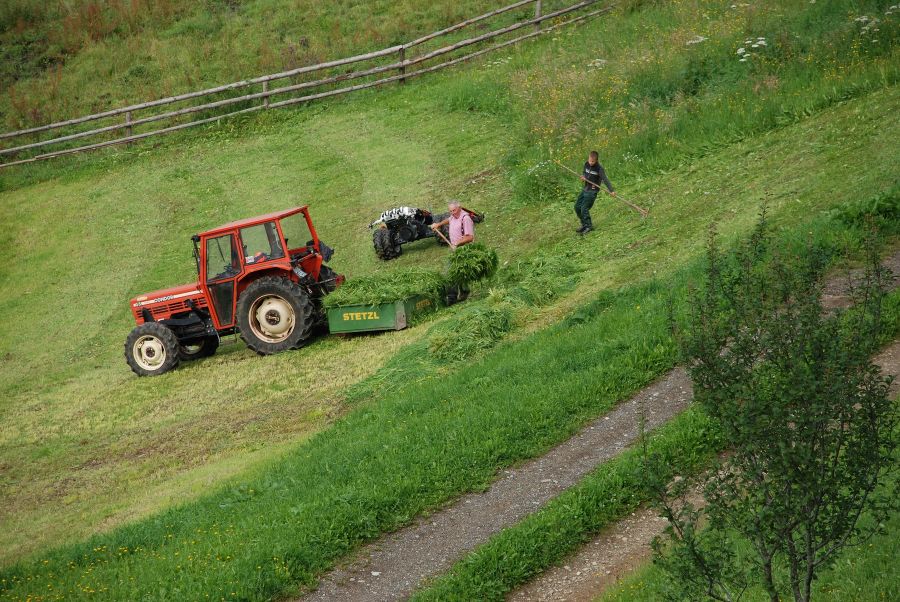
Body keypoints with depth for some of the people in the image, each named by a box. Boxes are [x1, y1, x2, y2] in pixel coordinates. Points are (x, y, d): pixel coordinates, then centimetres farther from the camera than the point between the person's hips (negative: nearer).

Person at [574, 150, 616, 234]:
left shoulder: (599, 168, -17)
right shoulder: (586, 164, 3)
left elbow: (605, 179, -22)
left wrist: (611, 190, -30)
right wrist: (583, 177, -4)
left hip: (592, 191, -8)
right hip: (585, 189, 8)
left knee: (584, 208, -15)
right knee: (577, 207, 9)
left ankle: (589, 226, -1)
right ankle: (584, 224, 22)